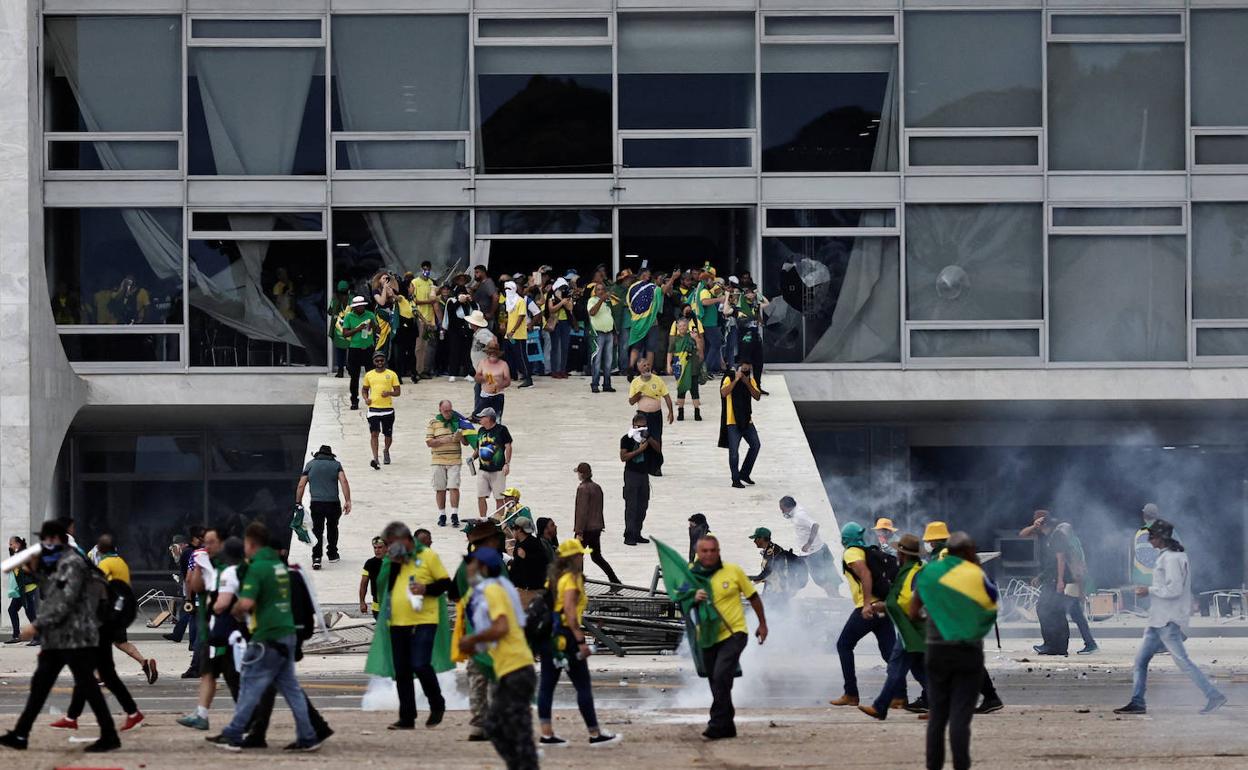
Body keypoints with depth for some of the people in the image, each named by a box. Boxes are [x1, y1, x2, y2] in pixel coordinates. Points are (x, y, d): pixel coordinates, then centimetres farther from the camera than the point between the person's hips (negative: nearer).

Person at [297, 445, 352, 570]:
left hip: (316, 503, -1)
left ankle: (316, 558, -13)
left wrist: (298, 503, 10)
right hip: (333, 503, 1)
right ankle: (332, 554, 32)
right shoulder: (336, 464, 9)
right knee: (332, 528, 22)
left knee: (317, 530, 1)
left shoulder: (310, 464, 10)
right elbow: (344, 482, -5)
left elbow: (301, 485, 5)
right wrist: (347, 501, -7)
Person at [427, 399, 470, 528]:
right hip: (438, 460, 0)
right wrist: (442, 441, -17)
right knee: (440, 489, 4)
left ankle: (454, 515, -8)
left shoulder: (457, 421, 8)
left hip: (454, 460, 0)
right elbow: (429, 442, -2)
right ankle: (442, 515, 14)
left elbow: (466, 443, 11)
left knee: (454, 487, -10)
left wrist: (461, 437, -11)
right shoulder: (433, 422, 3)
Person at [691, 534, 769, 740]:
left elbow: (753, 597, 8)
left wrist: (762, 624, 15)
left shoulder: (733, 571, -4)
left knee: (721, 676, -22)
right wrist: (693, 599, -22)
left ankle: (717, 725, -20)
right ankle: (727, 726, 24)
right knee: (716, 683, 11)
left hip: (734, 633, -4)